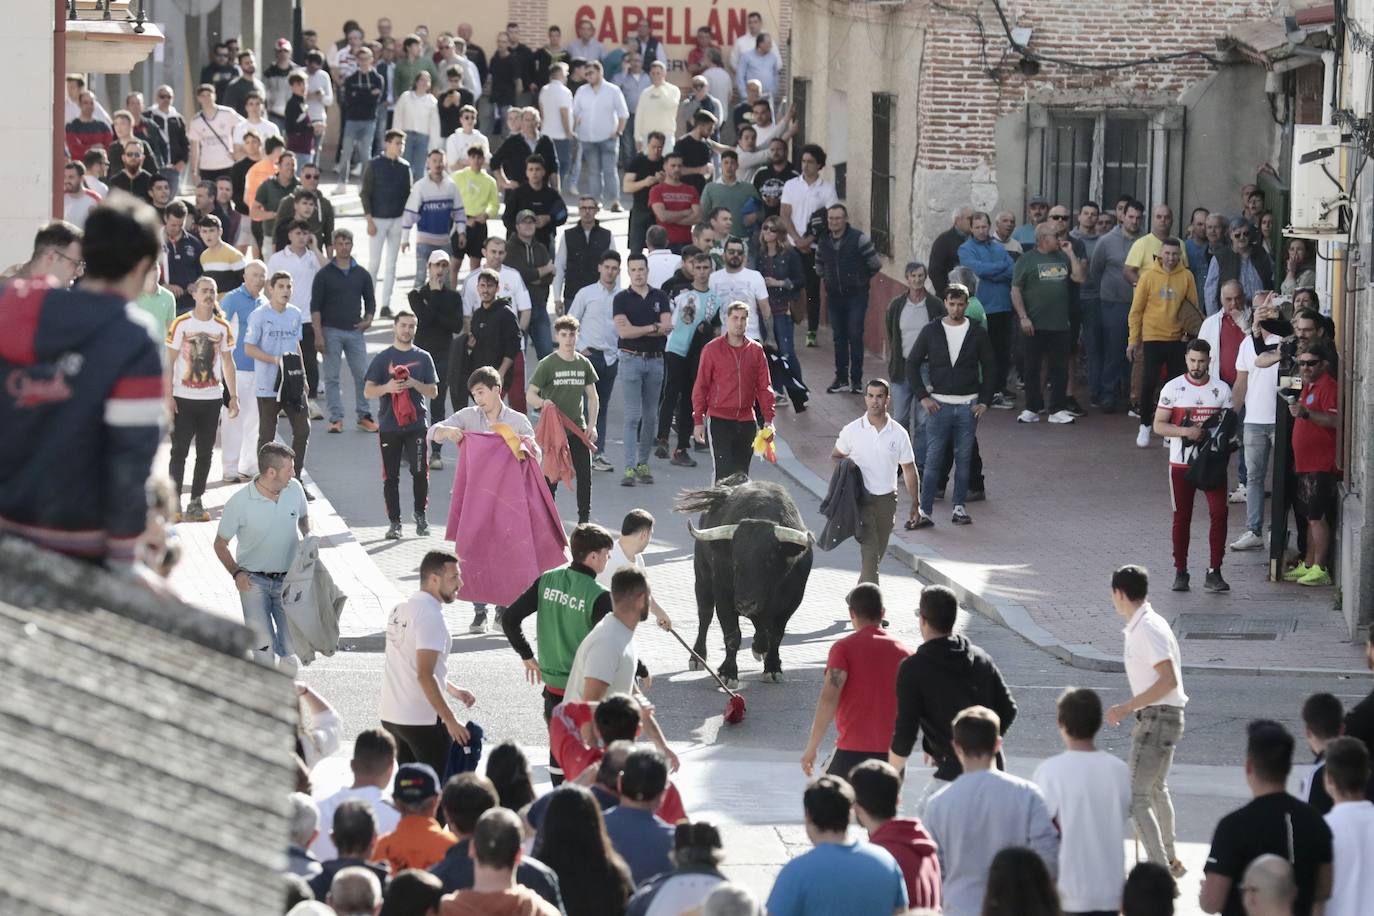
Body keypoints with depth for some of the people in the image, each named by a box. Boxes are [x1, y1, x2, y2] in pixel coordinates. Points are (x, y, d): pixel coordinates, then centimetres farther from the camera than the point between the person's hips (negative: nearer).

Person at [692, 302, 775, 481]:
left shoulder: (756, 350, 6)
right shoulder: (712, 349, -2)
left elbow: (764, 387, 9)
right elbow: (701, 387, 0)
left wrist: (768, 420, 3)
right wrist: (698, 421, -2)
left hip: (746, 421, 4)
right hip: (719, 420, -4)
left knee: (742, 474, 7)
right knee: (723, 471, -13)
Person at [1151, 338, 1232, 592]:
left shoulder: (1221, 389, 4)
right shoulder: (1173, 388, 0)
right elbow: (1159, 425, -3)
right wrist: (1186, 431, -19)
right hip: (1181, 463, 0)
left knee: (1219, 513, -10)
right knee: (1182, 517, 5)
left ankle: (1214, 572, -6)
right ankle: (1180, 572, 13)